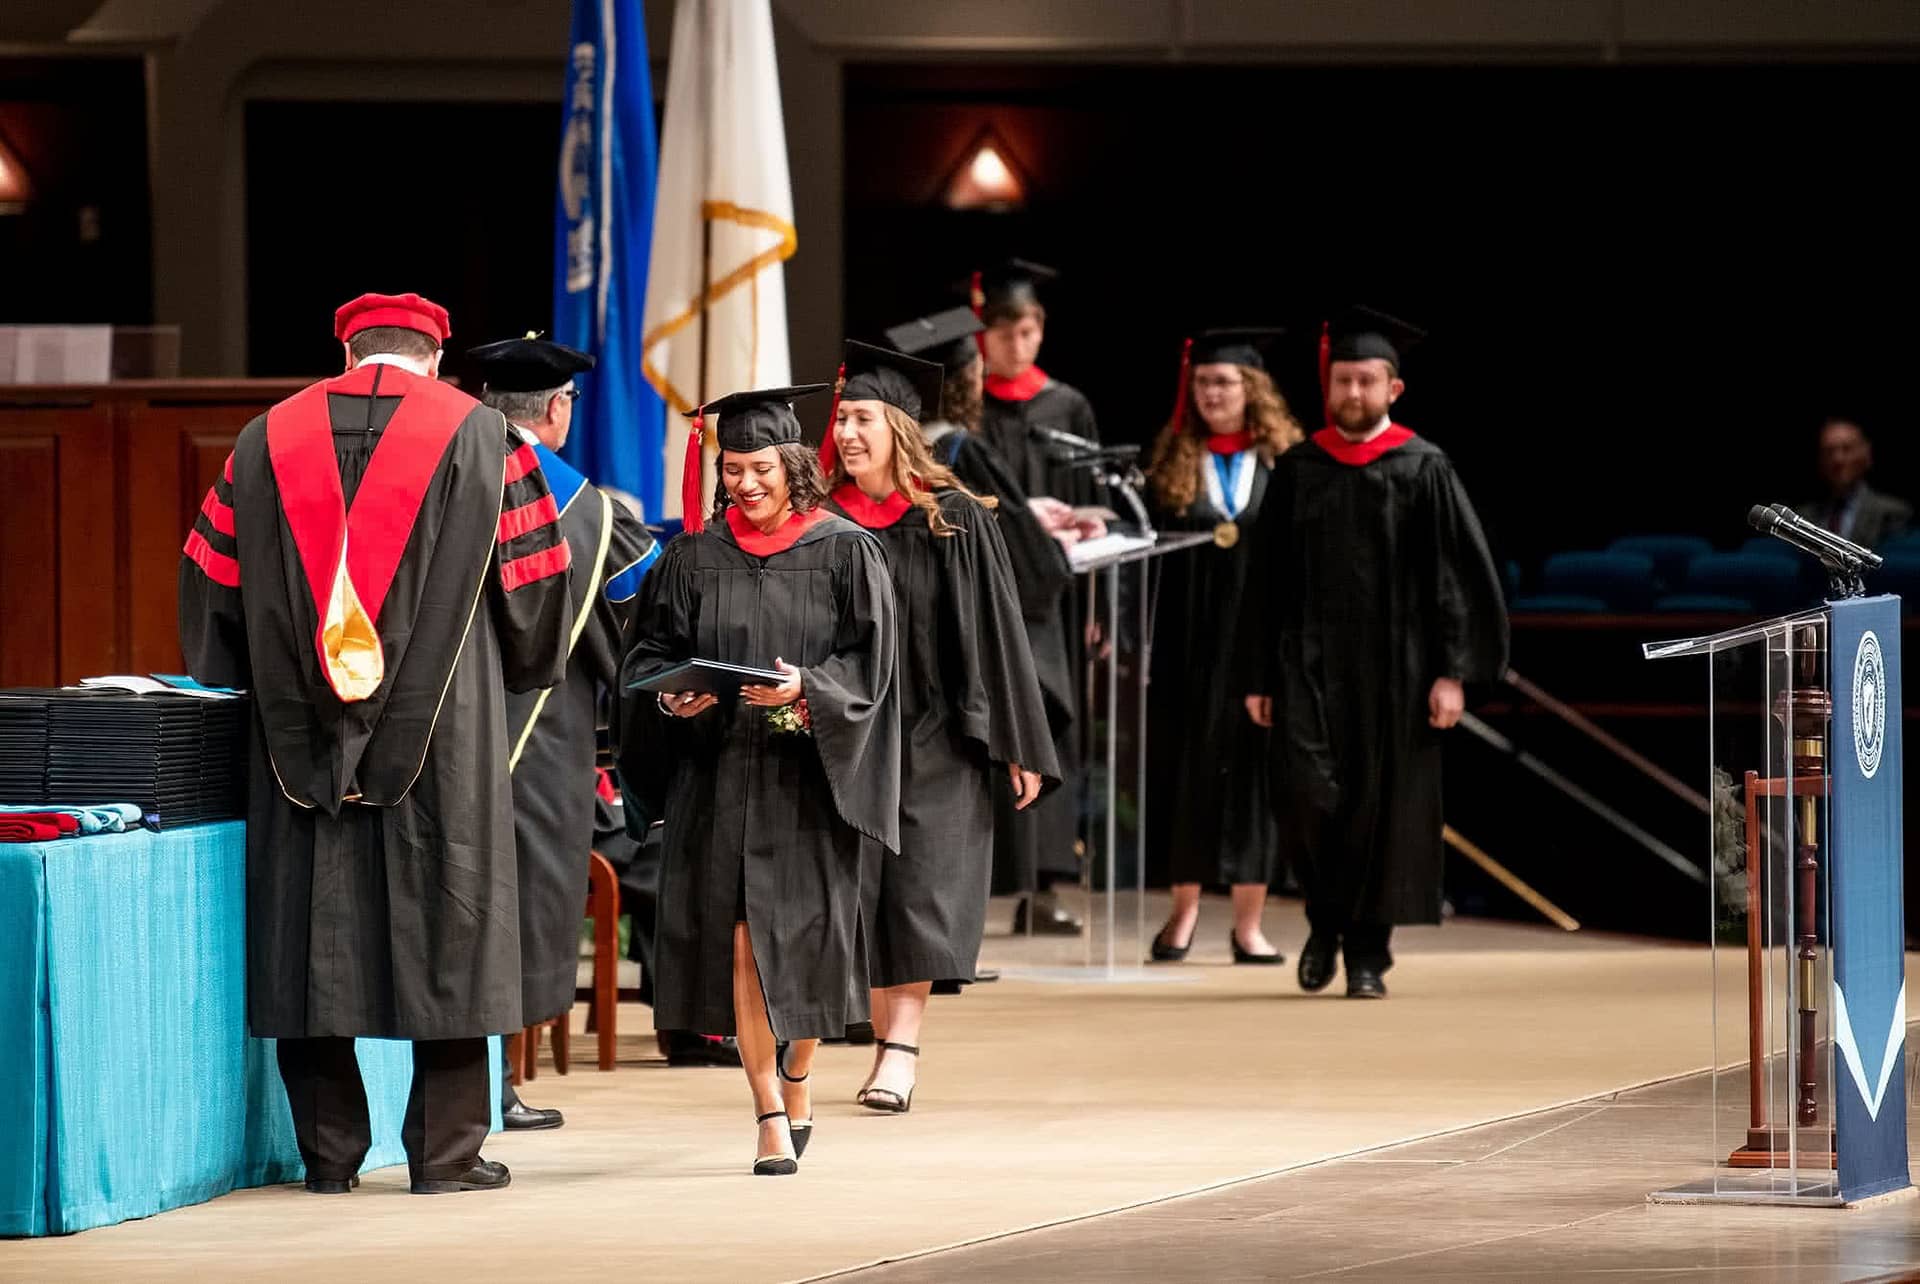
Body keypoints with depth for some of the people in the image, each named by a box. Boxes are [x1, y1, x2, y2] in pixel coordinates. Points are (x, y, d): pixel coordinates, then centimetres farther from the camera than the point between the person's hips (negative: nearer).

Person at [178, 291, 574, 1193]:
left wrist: (253, 689, 24)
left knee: (310, 936, 6)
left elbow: (211, 578, 10)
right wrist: (524, 667, 24)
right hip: (442, 734, -2)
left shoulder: (269, 440, 7)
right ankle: (445, 1152, 3)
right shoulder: (478, 436, 1)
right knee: (445, 930, 3)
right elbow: (536, 573, 5)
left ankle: (327, 1152, 8)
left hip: (301, 737, 2)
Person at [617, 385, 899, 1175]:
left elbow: (866, 664, -4)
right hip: (717, 775, 1)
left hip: (808, 775, -1)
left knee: (801, 938, 2)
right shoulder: (696, 555, 7)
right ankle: (771, 1116, -3)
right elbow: (651, 651, 8)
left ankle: (796, 1083, 26)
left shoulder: (845, 553, 0)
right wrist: (670, 697, -13)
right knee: (739, 938, -7)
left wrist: (805, 689, -21)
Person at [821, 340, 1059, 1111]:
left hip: (935, 736, -3)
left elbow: (994, 632, -2)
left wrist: (1019, 747, -3)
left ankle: (900, 1051, -13)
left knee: (918, 894, -8)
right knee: (862, 895, 2)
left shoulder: (956, 521, -3)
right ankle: (891, 1041, 11)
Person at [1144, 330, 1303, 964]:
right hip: (1187, 642, 1)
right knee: (1186, 766, 5)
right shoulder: (1173, 462, 6)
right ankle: (1184, 907, 18)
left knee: (1253, 766, 1)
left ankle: (1247, 922, 5)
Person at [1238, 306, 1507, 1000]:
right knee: (1307, 795, -12)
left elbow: (1460, 578, -1)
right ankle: (1324, 923, 13)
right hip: (1309, 664, 1)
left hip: (1393, 672, -1)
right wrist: (1258, 677, 7)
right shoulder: (1297, 470, 7)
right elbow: (1264, 580, 11)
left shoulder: (1423, 471, 1)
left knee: (1381, 807, 1)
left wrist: (1453, 673, -9)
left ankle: (1367, 953, 13)